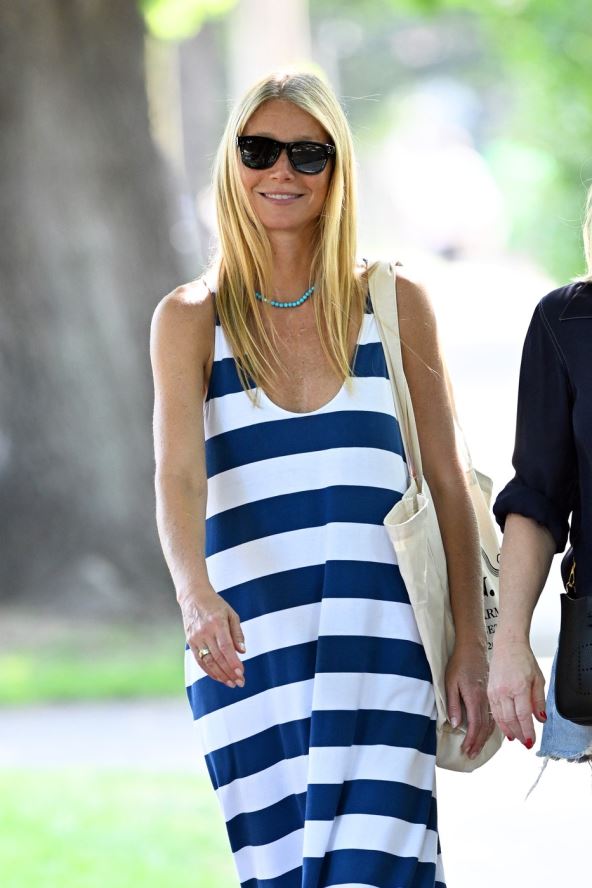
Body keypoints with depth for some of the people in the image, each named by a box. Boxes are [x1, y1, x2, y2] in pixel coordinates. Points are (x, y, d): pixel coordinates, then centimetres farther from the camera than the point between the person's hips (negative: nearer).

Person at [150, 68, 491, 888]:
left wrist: (473, 647, 3)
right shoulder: (191, 319, 6)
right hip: (246, 644, 1)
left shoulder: (394, 305, 8)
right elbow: (177, 474, -9)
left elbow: (448, 487, 10)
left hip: (377, 640, -1)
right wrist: (196, 596, -28)